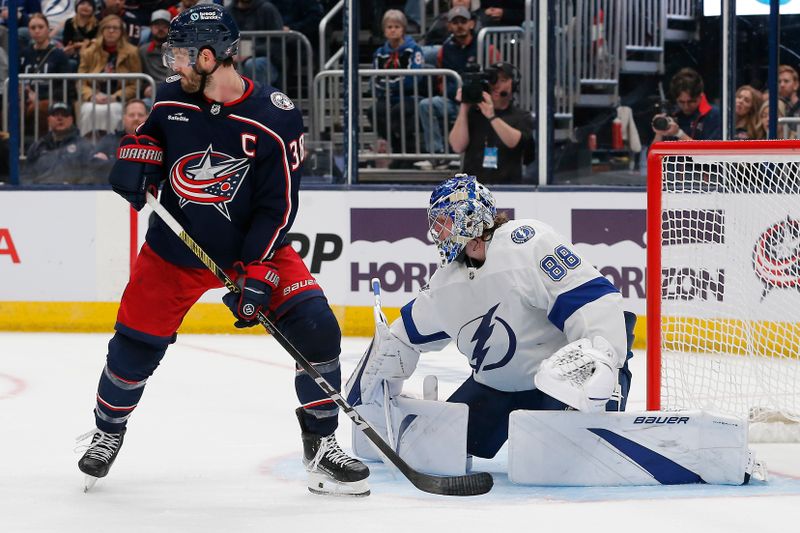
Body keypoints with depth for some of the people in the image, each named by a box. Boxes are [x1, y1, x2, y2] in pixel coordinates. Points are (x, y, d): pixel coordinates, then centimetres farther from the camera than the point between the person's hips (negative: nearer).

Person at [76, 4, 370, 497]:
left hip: (254, 249, -3)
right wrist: (136, 156, -6)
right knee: (134, 346, 4)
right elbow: (152, 130, 17)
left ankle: (320, 446, -2)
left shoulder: (275, 119, -21)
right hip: (175, 250, 3)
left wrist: (258, 275, -26)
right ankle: (108, 430, 33)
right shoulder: (173, 101, -8)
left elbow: (277, 207, -19)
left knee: (315, 330, -17)